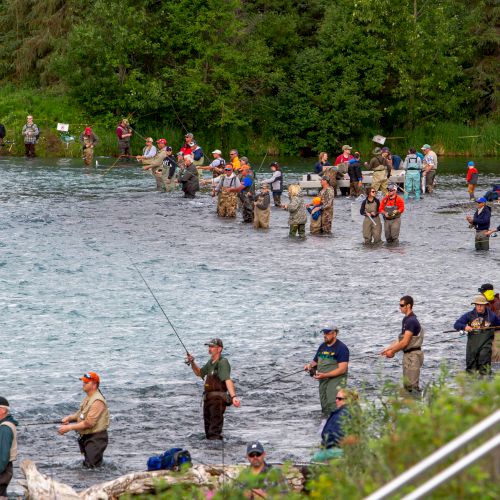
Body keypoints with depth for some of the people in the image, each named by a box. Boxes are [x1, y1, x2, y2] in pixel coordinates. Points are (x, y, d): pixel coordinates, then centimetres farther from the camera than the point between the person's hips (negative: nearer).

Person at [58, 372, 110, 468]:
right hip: (85, 437, 10)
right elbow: (81, 414, 22)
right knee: (86, 465, 16)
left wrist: (69, 427, -21)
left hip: (96, 438, -10)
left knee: (92, 467, -12)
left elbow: (89, 423, -26)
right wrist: (69, 418, 1)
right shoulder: (87, 398, 11)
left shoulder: (97, 401, -22)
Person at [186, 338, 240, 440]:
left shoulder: (222, 363, -14)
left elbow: (227, 380, -28)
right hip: (208, 399, 9)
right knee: (208, 432, 17)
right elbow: (199, 373, 31)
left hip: (218, 399, -9)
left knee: (214, 433, -16)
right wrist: (192, 363, 12)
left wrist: (233, 396, -41)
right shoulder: (210, 362, 15)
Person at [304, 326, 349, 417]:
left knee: (333, 404, -22)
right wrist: (310, 365, -1)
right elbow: (315, 361, 25)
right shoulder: (322, 347, 15)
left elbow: (342, 369, -15)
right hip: (323, 381, 8)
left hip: (336, 379, -8)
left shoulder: (341, 348, -8)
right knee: (324, 406, 7)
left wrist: (324, 375, -22)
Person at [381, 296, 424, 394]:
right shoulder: (406, 319, 14)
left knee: (413, 385, -11)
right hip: (407, 354, 10)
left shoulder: (411, 321, -18)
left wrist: (392, 351, -8)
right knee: (407, 385, 13)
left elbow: (405, 342, -19)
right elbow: (400, 340, 19)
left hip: (413, 355, -10)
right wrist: (388, 349, 13)